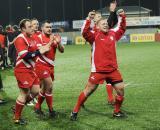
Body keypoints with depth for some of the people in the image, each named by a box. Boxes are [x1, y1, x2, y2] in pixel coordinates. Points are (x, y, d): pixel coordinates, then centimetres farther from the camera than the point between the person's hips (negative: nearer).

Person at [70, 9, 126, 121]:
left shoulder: (113, 34, 11)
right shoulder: (95, 35, -4)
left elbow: (122, 28, 26)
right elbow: (85, 32, -21)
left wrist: (122, 17, 13)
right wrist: (89, 19, -29)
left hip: (113, 69, 5)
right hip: (98, 70, -5)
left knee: (121, 89, 3)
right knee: (88, 90, -1)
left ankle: (117, 112, 21)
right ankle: (75, 112, 10)